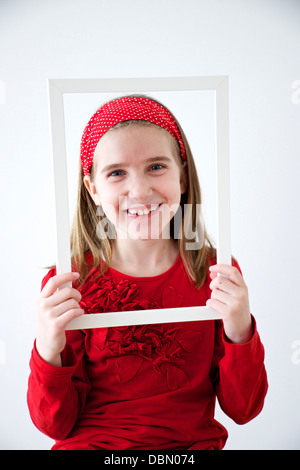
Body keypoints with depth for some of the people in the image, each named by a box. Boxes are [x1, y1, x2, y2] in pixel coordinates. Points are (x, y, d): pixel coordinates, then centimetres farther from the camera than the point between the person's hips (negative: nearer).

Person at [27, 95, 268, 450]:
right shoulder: (67, 283, -7)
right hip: (92, 442, -1)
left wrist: (240, 334, -19)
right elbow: (55, 425, -4)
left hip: (193, 443, 2)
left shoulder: (218, 274, -5)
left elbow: (243, 410, -2)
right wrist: (48, 351, -22)